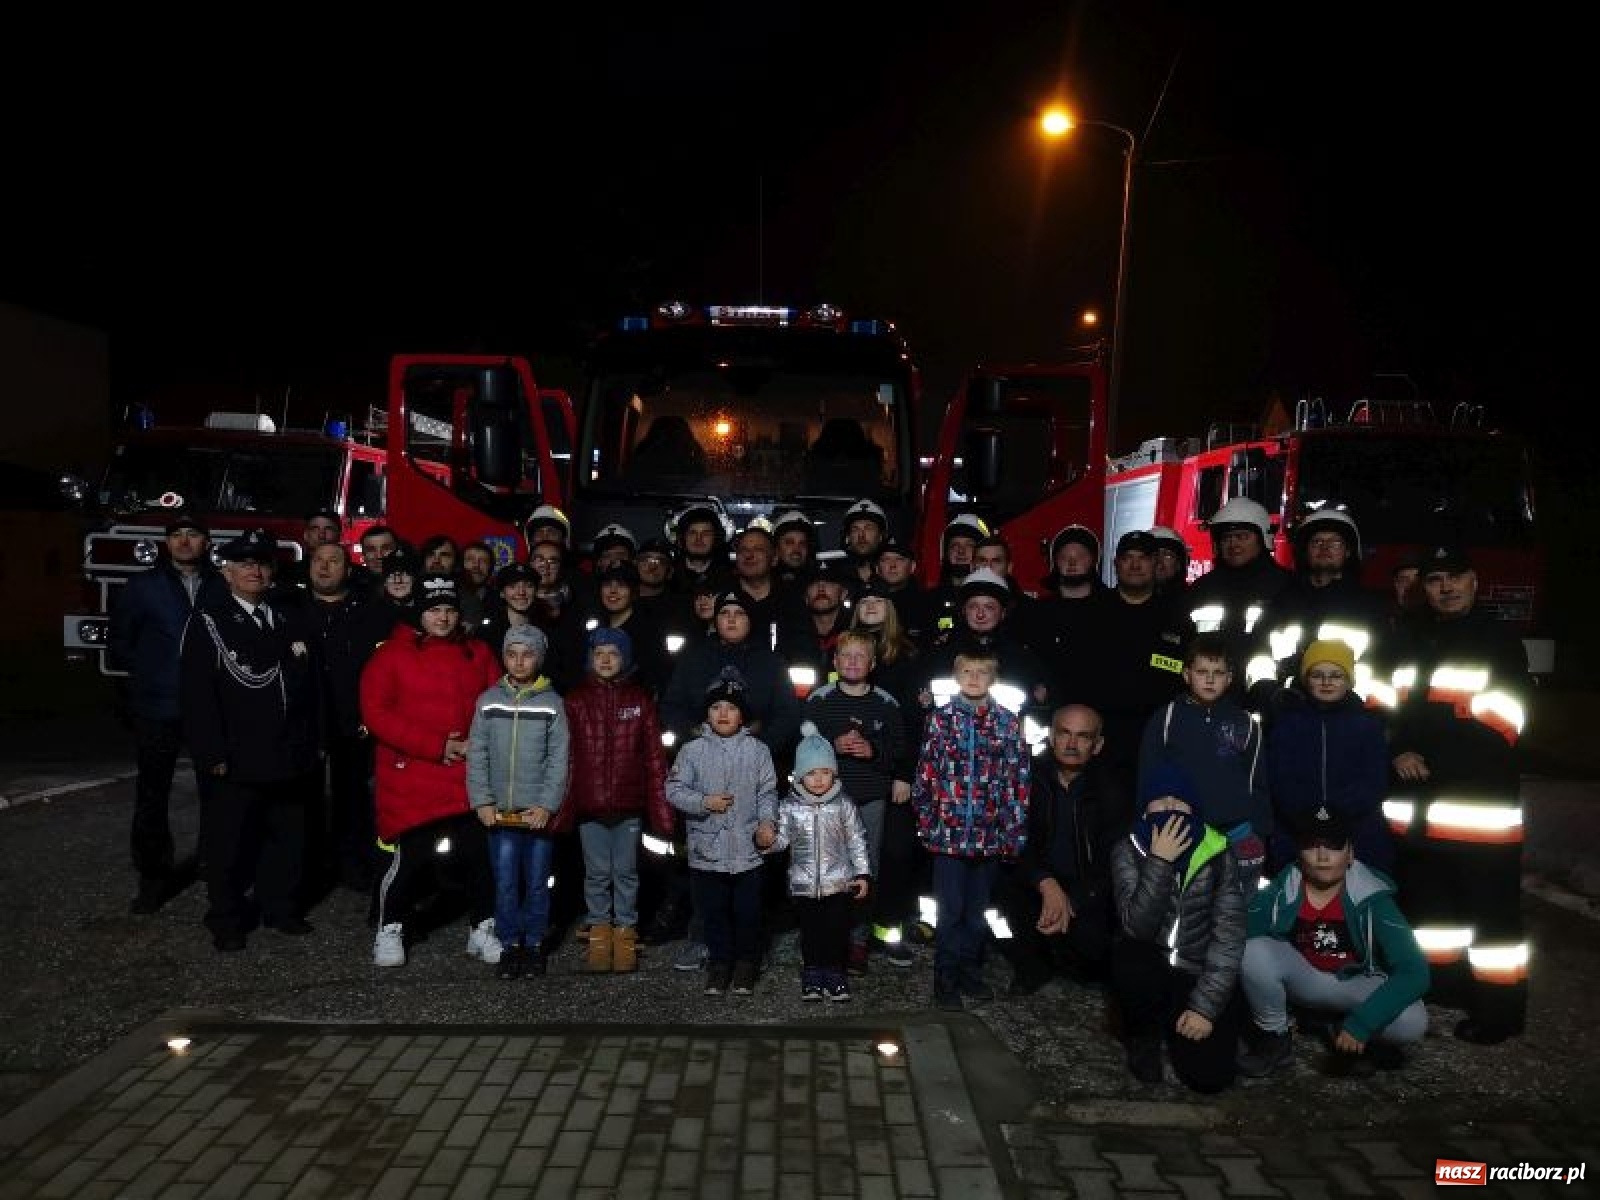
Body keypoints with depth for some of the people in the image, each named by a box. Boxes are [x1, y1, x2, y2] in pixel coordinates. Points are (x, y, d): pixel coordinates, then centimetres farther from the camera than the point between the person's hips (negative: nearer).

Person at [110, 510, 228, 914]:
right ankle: (154, 878, 15)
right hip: (157, 708, 0)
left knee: (215, 790, 6)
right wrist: (146, 672, 1)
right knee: (152, 796, 4)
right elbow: (119, 642, 7)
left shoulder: (222, 587, 6)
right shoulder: (142, 587, 3)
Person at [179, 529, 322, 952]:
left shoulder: (289, 619, 11)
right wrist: (212, 754, -17)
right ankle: (226, 922, 22)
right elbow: (195, 692, -12)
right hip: (236, 762, -5)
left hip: (289, 758, 5)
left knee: (288, 838, 14)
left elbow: (311, 684, 13)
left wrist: (315, 741, 9)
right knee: (228, 844, 7)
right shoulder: (207, 620, -5)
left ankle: (281, 908, 31)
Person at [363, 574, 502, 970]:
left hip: (469, 777, 3)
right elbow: (376, 713, -9)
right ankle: (390, 931, 21)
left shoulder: (478, 654, 11)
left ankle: (482, 930, 21)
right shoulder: (392, 654, -1)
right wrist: (436, 746, -13)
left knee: (480, 853, 3)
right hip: (412, 778, -3)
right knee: (412, 857, -2)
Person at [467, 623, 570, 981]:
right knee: (505, 881, 3)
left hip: (539, 811, -1)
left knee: (537, 881, 6)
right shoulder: (488, 700, 4)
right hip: (500, 812, 1)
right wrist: (482, 801, -5)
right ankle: (510, 945, 18)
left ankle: (534, 944, 21)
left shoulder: (552, 703, -1)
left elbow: (558, 759, -3)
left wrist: (546, 805, -11)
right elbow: (476, 755, 3)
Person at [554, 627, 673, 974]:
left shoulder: (641, 700, 3)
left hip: (628, 804, 0)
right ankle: (599, 929, 24)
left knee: (625, 871, 8)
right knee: (597, 873, 9)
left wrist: (660, 808, -2)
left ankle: (625, 931, 21)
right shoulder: (576, 700, 3)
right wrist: (562, 803, -3)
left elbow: (654, 755, 2)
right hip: (589, 803, 0)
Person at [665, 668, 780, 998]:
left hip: (747, 850, 0)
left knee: (747, 912, 9)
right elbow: (674, 789, -2)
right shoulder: (693, 751, -1)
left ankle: (746, 964, 28)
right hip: (707, 850, 0)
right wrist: (705, 802, -15)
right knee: (713, 912, 11)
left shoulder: (757, 750, 0)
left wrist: (767, 819, -13)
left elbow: (767, 792, 2)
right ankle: (719, 963, 28)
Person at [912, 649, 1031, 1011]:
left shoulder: (1008, 722, 1)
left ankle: (970, 972, 30)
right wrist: (925, 819, -2)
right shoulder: (941, 718, -2)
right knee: (950, 911, 5)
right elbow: (925, 773, 0)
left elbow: (1018, 779, 1)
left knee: (977, 911, 15)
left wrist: (1015, 832, -1)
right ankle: (946, 980, 17)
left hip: (990, 835, 2)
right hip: (949, 832, -2)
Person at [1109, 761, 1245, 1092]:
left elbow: (1229, 935, -10)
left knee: (1210, 1076, -15)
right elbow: (1136, 926, -21)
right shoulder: (1128, 851, -8)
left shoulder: (1218, 855, -6)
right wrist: (1159, 862, -30)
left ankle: (1172, 1023, 19)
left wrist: (1206, 1005, -16)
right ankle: (1143, 1034, -1)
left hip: (1200, 975, 1)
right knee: (1131, 964, -35)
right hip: (1149, 968, -1)